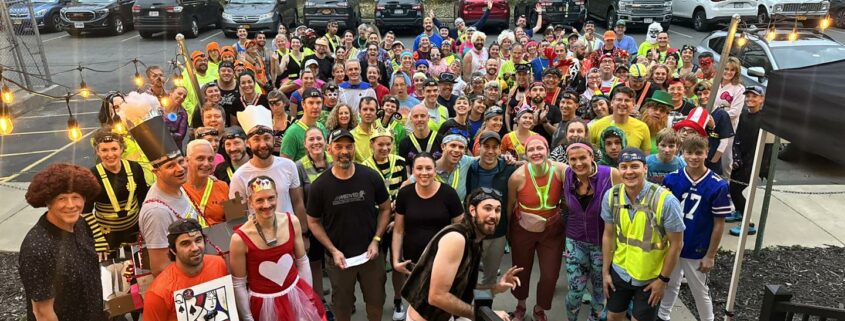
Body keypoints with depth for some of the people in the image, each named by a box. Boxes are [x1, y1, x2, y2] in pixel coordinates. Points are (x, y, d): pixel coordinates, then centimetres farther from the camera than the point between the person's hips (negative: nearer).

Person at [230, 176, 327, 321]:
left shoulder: (292, 222, -10)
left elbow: (303, 262, 3)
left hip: (297, 296, 3)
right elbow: (238, 284, -8)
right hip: (264, 303, -3)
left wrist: (309, 295, 7)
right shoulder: (240, 239, -20)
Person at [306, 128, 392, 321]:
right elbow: (313, 222, -2)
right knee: (342, 305, 18)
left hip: (370, 254, 1)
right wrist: (333, 251, -10)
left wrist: (376, 240, -8)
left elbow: (385, 208, 2)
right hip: (339, 257, 0)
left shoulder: (371, 177, -9)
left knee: (376, 300, 17)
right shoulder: (319, 186, -11)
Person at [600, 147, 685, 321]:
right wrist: (605, 271, 4)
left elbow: (676, 244, -14)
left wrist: (663, 279, -10)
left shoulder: (666, 201, -24)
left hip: (651, 278, -3)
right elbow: (609, 235, 1)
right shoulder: (611, 196, -11)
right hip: (619, 272, 4)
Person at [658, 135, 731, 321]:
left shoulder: (718, 186, -15)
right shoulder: (672, 179, -8)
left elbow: (719, 224, -9)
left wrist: (710, 256, -8)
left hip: (697, 251, -2)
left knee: (700, 291, 15)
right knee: (670, 285, 21)